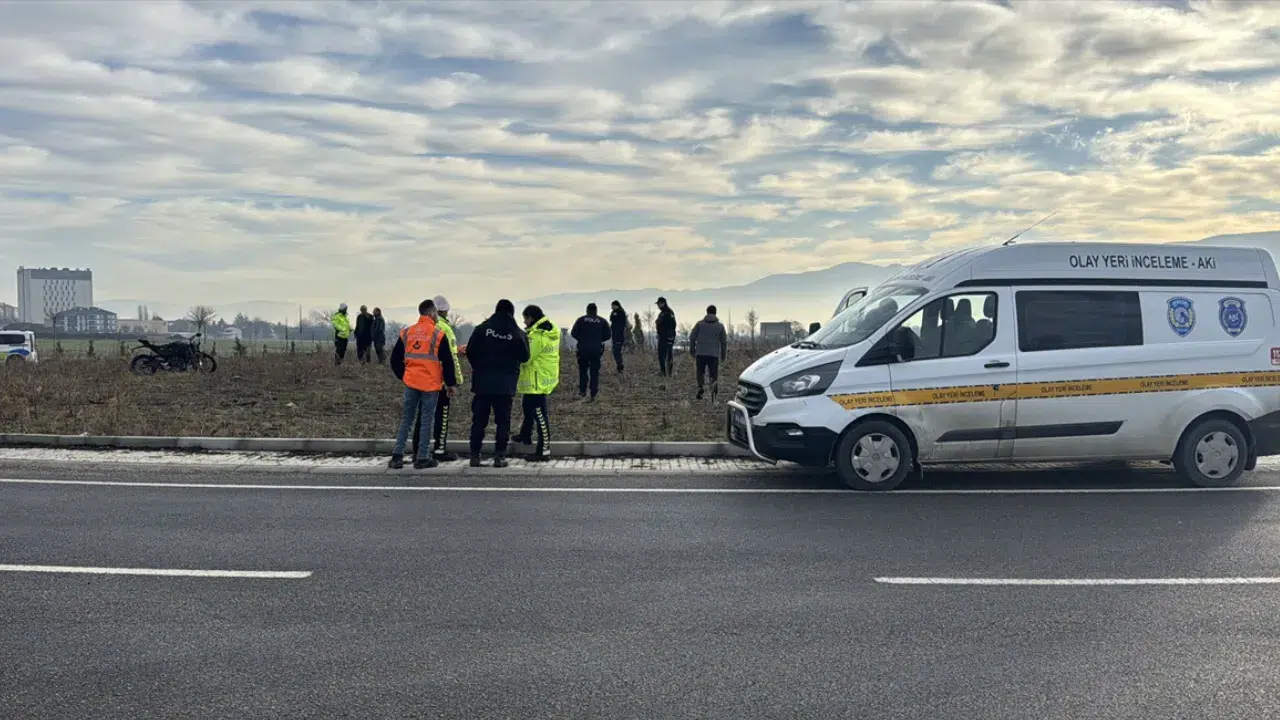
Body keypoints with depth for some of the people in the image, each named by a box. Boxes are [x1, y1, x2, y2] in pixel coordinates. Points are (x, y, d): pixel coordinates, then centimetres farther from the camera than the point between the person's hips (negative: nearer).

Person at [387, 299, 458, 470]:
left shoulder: (406, 333, 6)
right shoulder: (438, 334, -9)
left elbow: (395, 360, 9)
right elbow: (447, 362, -8)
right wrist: (451, 383, 2)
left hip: (411, 383, 4)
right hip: (430, 384, -4)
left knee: (407, 419, 12)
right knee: (426, 421, 3)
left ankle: (397, 456, 8)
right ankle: (421, 458, 6)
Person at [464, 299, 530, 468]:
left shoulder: (482, 328, -3)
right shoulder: (518, 333, -4)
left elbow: (470, 352, -1)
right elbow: (524, 357, 4)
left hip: (482, 383, 1)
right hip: (506, 385, -1)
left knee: (479, 420, 7)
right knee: (503, 421, 6)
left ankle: (475, 455, 8)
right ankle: (500, 456, 3)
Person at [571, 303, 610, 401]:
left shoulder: (581, 320, -2)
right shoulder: (602, 321, 2)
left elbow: (573, 333, -5)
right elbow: (607, 336, 1)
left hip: (583, 349, -1)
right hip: (597, 350, 1)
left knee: (583, 371, 13)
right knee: (594, 372, 7)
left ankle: (582, 392, 8)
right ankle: (593, 395, 5)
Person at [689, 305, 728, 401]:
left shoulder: (700, 323, 5)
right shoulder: (720, 325, 7)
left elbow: (692, 337, 4)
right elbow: (724, 341, 8)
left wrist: (692, 351, 15)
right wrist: (723, 355, 16)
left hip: (700, 353, 0)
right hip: (714, 354, 0)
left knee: (700, 372, 16)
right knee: (714, 374, 4)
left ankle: (700, 387, -3)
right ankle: (714, 384, -24)